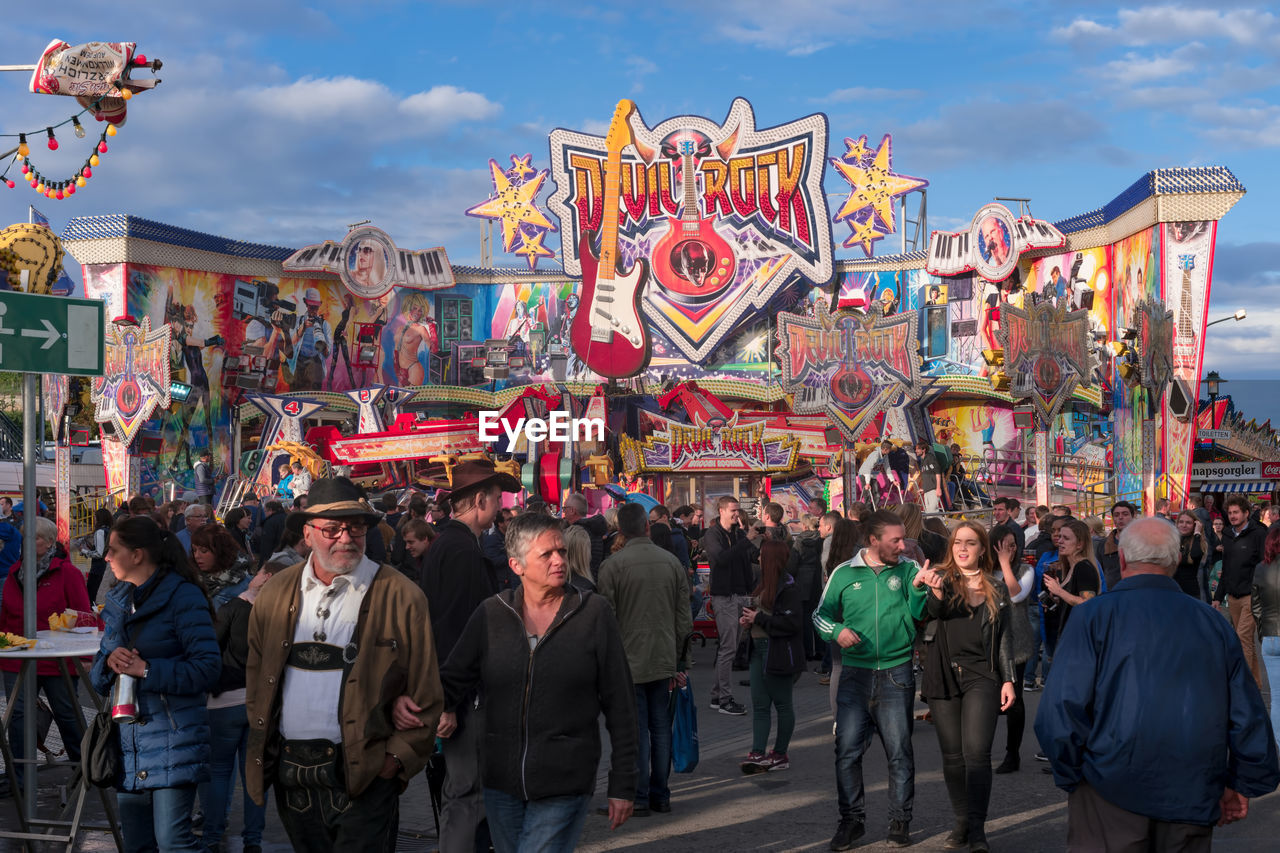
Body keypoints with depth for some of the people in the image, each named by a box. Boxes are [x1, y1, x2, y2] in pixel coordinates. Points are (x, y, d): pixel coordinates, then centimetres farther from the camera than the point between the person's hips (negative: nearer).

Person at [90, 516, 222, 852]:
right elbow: (97, 676, 16)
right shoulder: (117, 601, 14)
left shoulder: (183, 596, -9)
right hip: (128, 741, 7)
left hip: (171, 739, -7)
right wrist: (109, 662, -7)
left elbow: (207, 668, -15)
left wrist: (147, 669, -20)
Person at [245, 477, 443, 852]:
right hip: (290, 775, 4)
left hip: (364, 777, -4)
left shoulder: (400, 597, -5)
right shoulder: (276, 594, 8)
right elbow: (257, 678, 15)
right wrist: (262, 746, 7)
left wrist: (399, 756, -10)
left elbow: (425, 694, -5)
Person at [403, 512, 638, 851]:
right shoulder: (491, 614, 4)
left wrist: (622, 785, -1)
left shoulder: (594, 613, -2)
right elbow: (453, 680, 8)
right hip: (501, 781, 3)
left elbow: (620, 705, 0)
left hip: (564, 785, -3)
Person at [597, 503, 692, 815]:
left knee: (636, 731, 1)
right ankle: (660, 795, 18)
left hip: (629, 662, -4)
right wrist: (680, 663, 13)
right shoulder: (672, 562, 3)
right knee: (661, 728, 11)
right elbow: (684, 618, 7)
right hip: (664, 660, 4)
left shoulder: (612, 566, -10)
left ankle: (639, 798, 5)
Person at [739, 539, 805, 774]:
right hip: (760, 650, 9)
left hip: (779, 653, -9)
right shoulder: (765, 583, 13)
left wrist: (758, 619, -18)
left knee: (782, 704, 4)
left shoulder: (788, 587, -16)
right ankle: (758, 754, 3)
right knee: (759, 704, 4)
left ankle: (780, 754, 14)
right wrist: (748, 620, 2)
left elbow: (792, 623, -22)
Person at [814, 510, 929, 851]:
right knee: (847, 749, 0)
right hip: (856, 672, 1)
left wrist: (916, 589, -22)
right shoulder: (844, 574, 4)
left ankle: (900, 820, 17)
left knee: (899, 751, 4)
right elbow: (821, 614, 12)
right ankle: (852, 819, 13)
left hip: (896, 672, 0)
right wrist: (837, 630, -8)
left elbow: (917, 615, -5)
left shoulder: (907, 569, 3)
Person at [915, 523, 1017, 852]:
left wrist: (1008, 679, 2)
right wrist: (933, 589, -41)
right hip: (944, 676, 1)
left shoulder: (996, 587, 8)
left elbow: (1005, 636, 10)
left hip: (981, 676, -1)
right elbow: (933, 609, -18)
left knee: (976, 751, -10)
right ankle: (962, 820, 20)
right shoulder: (941, 577, 4)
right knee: (952, 754, 7)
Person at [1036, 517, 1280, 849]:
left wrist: (1072, 777, 1)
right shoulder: (1214, 623, 6)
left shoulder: (1094, 617, -6)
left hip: (1111, 795, -4)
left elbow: (1061, 710, -12)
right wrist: (1241, 783, 20)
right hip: (1193, 800, 4)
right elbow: (1249, 715, 9)